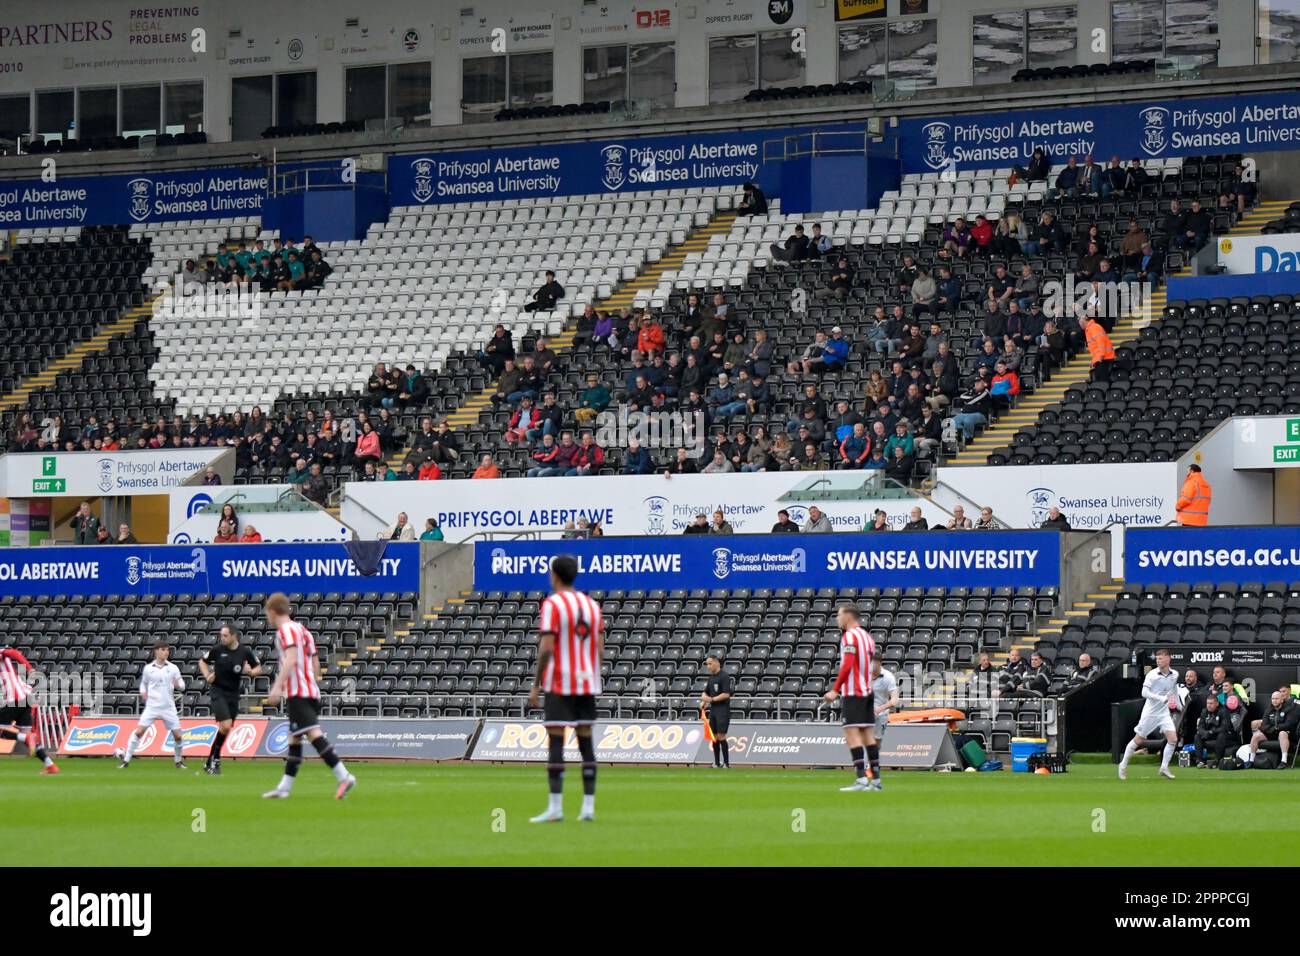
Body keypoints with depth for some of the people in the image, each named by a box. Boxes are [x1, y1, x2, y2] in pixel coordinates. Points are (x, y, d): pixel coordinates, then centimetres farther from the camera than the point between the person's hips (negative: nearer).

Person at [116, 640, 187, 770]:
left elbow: (182, 685, 4)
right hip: (152, 706, 0)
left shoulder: (173, 668, 2)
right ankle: (126, 760, -3)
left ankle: (178, 761, 20)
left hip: (168, 707, 1)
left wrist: (178, 684, -18)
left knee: (177, 735, -2)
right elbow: (143, 683, 20)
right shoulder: (148, 668, 4)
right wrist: (143, 692, 0)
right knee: (139, 731, -10)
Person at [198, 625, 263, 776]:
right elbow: (202, 661, 11)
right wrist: (207, 676, -6)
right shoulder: (217, 649, -5)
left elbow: (258, 668, 10)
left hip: (233, 694, 3)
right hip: (218, 692, -3)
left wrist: (251, 672, -12)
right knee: (226, 726, -18)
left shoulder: (245, 652, -1)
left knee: (226, 729, 7)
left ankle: (211, 761, 20)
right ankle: (214, 760, -5)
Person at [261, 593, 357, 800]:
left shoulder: (285, 630, -6)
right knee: (294, 739, 13)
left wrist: (278, 686, -25)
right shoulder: (303, 630, 22)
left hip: (297, 693, -10)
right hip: (312, 691, 10)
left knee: (313, 734, -18)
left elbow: (291, 659, -20)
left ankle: (343, 776, -29)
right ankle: (284, 788, 18)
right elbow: (315, 664, 23)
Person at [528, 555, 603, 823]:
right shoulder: (592, 605, 12)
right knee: (586, 743, 8)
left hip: (559, 685, -6)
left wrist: (536, 686, -8)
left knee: (555, 743, -5)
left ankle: (555, 808, -10)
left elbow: (546, 648, -13)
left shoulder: (552, 605, -8)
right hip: (588, 684, 6)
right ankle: (588, 807, 5)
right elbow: (599, 648, 11)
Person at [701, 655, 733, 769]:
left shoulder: (724, 676, -11)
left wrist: (711, 699, -19)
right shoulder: (711, 677, 15)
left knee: (721, 736, -11)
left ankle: (726, 763, -9)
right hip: (713, 709, 8)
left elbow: (726, 694, -18)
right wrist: (703, 701, 0)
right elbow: (706, 691, 20)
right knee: (714, 736, 7)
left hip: (723, 709, -8)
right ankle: (717, 763, 12)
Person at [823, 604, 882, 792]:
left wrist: (835, 690, -20)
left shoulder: (849, 636, -10)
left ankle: (861, 779, -20)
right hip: (868, 692, 9)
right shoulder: (867, 636, 16)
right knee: (868, 735, 9)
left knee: (852, 734, -11)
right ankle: (875, 779, 9)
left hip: (853, 693, -9)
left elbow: (847, 666, -20)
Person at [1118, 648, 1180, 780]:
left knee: (1173, 739, -10)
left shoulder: (1174, 675, 1)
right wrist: (1161, 698, -31)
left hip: (1164, 712, 4)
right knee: (1138, 740, 3)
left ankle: (1164, 768, 4)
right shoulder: (1152, 674, -14)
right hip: (1150, 713, -4)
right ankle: (1123, 765, 19)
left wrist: (1177, 704, 23)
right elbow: (1144, 693, -21)